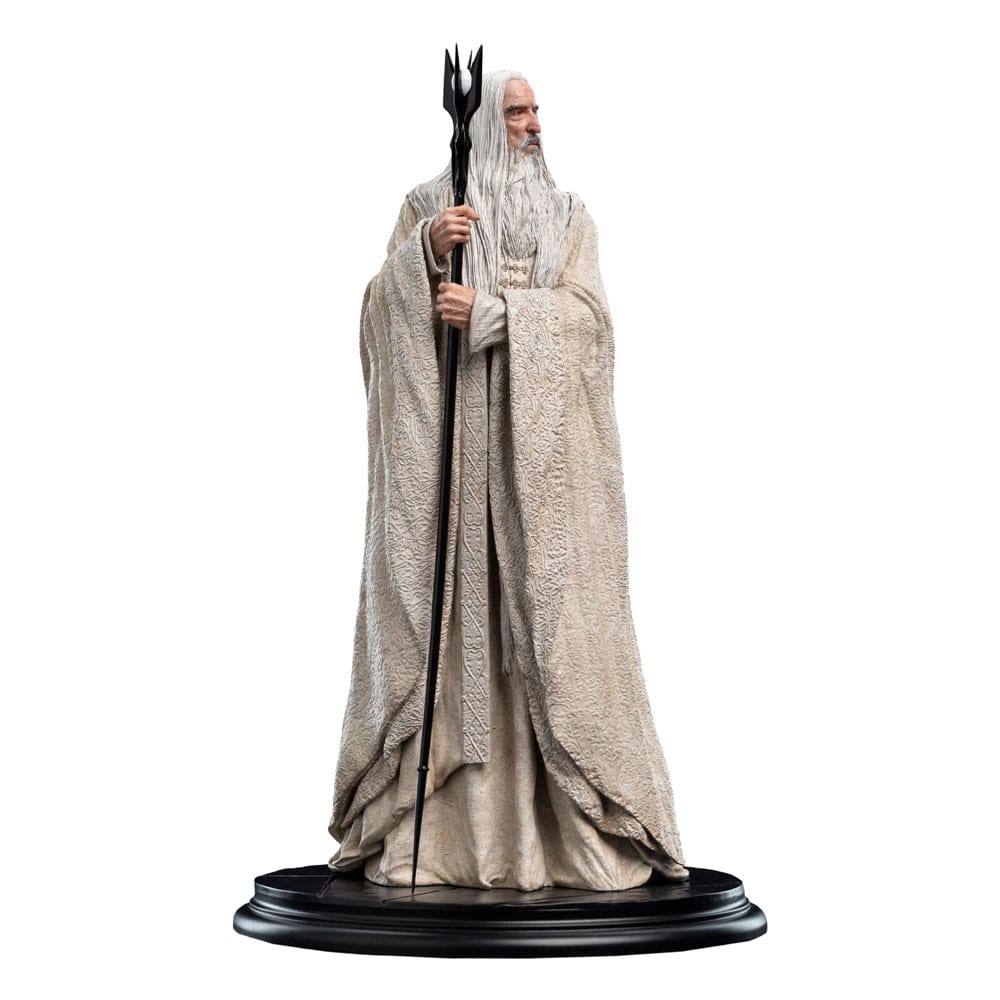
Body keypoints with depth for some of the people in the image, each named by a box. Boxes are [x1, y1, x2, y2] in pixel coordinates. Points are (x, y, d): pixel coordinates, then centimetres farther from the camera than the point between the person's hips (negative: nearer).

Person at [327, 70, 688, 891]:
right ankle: (435, 823, 1)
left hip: (542, 452, 1)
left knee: (551, 615, -4)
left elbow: (585, 314, -1)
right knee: (450, 614, -4)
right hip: (451, 441, 0)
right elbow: (386, 312, 0)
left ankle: (570, 823, 1)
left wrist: (488, 312, -13)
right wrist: (425, 251, -17)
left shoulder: (568, 215, 14)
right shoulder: (426, 207, 12)